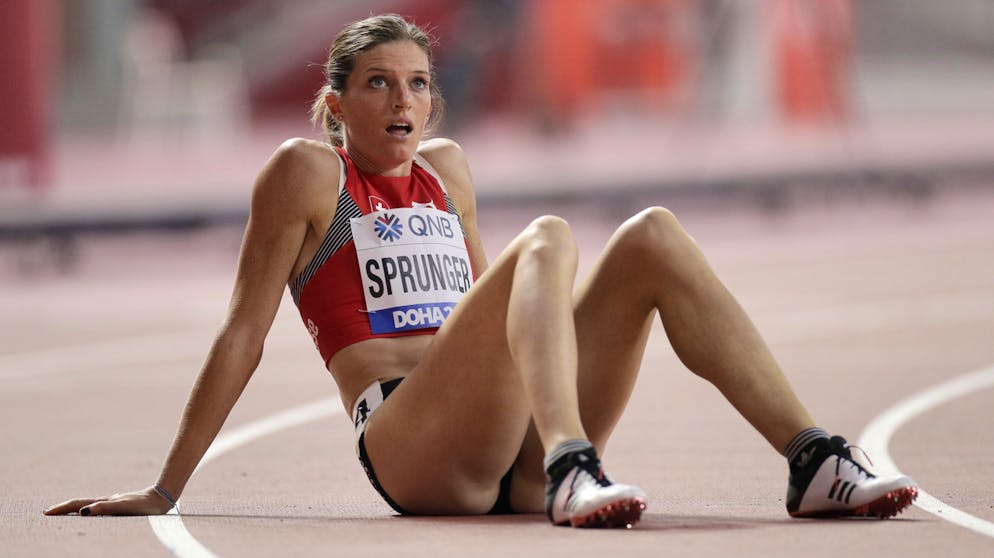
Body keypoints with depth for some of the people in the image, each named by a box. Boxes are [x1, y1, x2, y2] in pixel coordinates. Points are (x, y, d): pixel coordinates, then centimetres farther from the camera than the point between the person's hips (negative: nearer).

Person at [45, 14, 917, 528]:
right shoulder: (307, 172, 7)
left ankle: (815, 464, -19)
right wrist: (164, 493, 2)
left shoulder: (445, 168, 25)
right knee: (550, 238, -26)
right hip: (406, 446, -6)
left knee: (655, 234, -7)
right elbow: (243, 335, 5)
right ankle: (573, 476, -55)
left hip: (509, 460, 6)